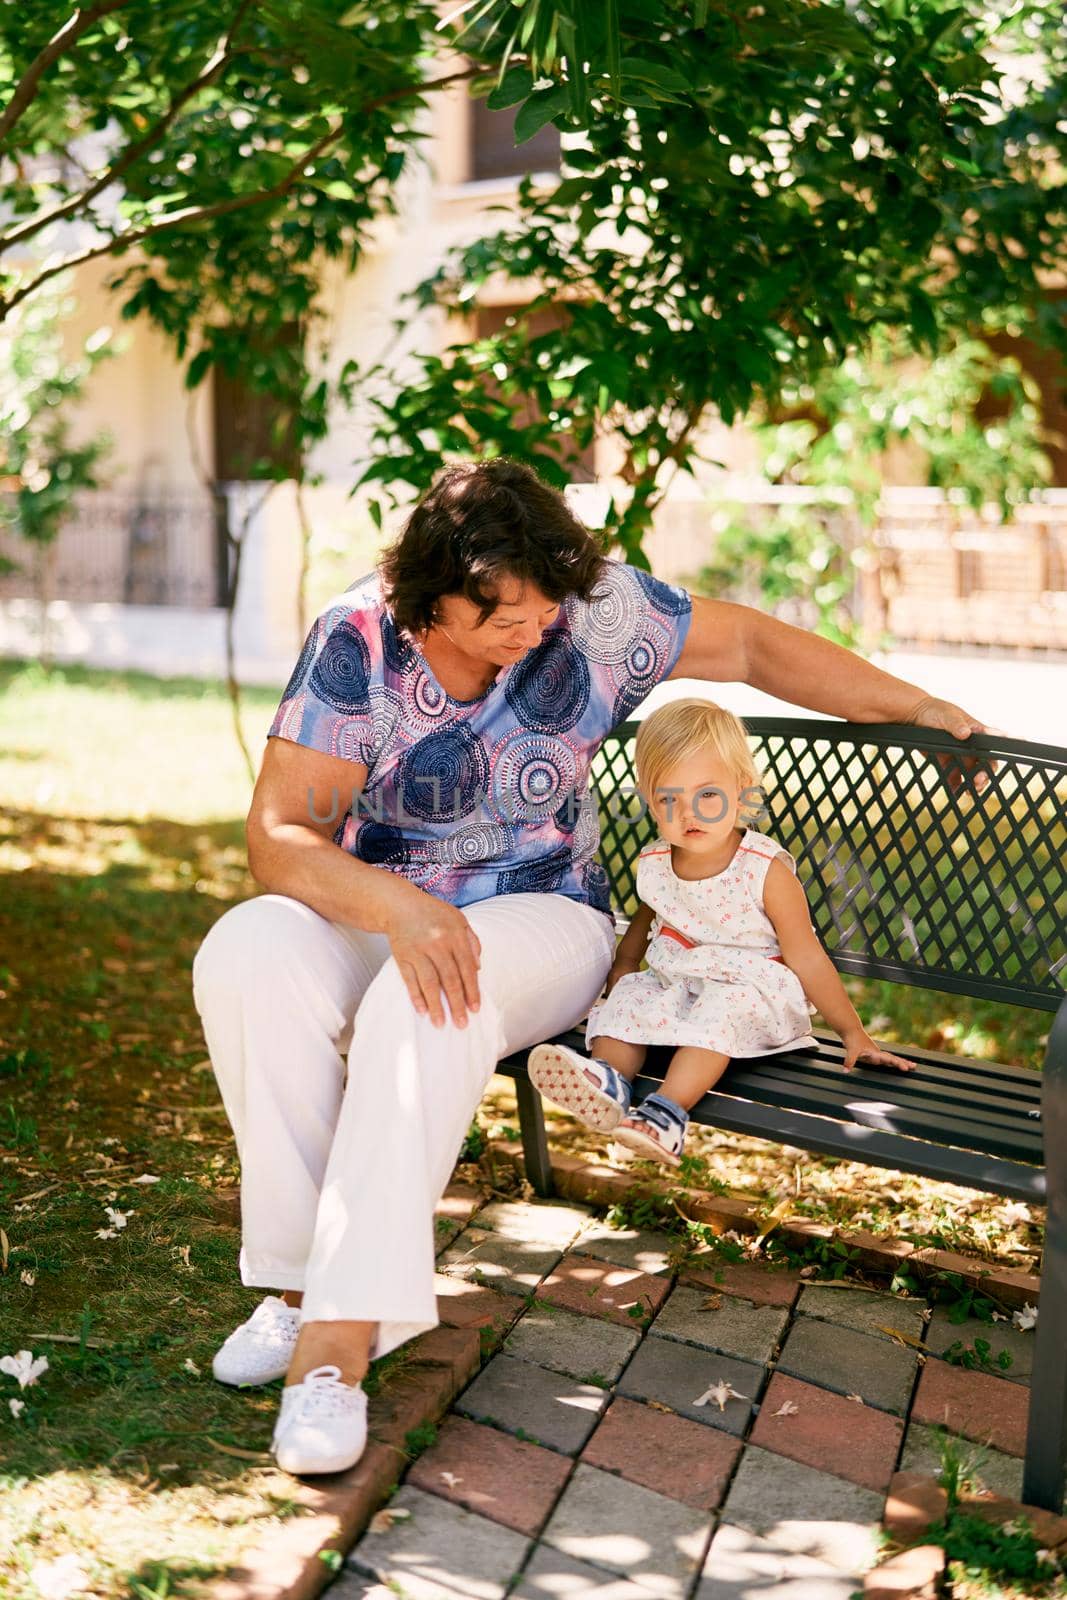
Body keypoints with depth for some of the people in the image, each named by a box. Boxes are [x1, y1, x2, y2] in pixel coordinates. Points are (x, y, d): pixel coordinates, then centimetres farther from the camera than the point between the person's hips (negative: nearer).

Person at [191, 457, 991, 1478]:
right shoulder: (357, 639, -14)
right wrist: (399, 907, -35)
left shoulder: (596, 607, -9)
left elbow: (749, 644, 5)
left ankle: (342, 1331, -30)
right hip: (372, 907, 1)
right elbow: (278, 833, -16)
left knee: (425, 1006, -36)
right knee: (244, 955, -31)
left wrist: (924, 709, 5)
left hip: (541, 917, -1)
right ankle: (299, 1275, -20)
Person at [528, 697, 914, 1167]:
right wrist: (619, 972, 12)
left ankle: (667, 1111, -47)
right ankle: (609, 1081, -42)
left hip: (750, 991, -5)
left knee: (720, 1008, -35)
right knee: (628, 996, -19)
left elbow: (807, 960, -10)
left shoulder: (767, 871, -16)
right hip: (672, 983, 5)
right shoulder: (654, 865, -2)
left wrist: (853, 1034, -7)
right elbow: (643, 921, 22)